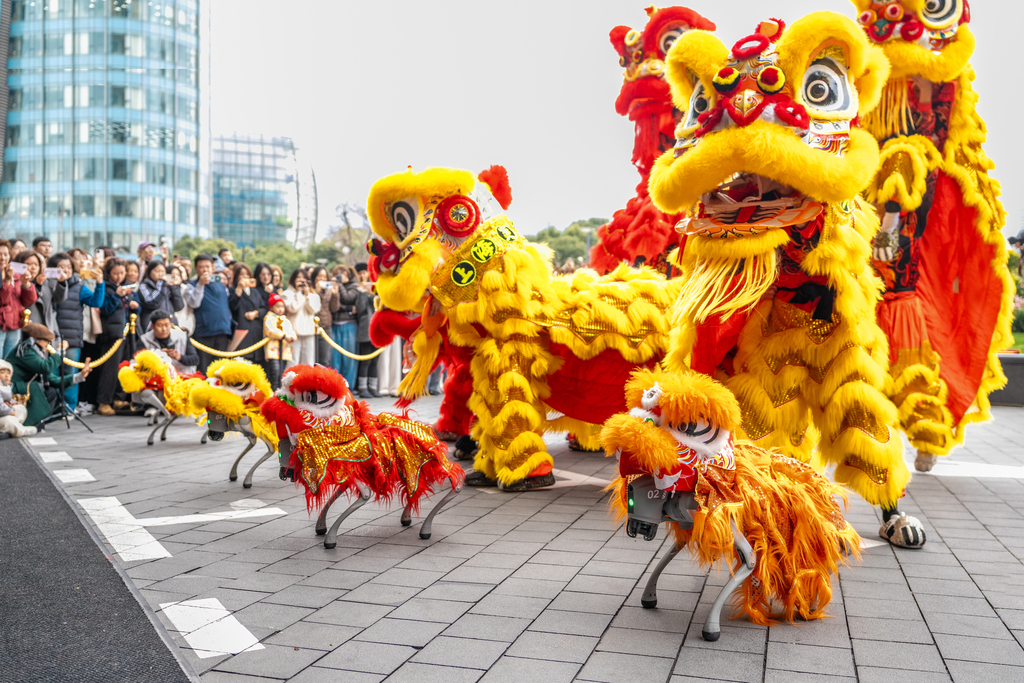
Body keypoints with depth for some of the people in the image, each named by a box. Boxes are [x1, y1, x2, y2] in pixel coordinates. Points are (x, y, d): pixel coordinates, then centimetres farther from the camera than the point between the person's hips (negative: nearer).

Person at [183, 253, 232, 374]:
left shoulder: (221, 285, 16)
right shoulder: (191, 286, 5)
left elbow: (228, 308, 20)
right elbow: (194, 303, -13)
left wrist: (230, 334, 16)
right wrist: (200, 285, -17)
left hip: (222, 332, 3)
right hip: (203, 334, -3)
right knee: (203, 369, -4)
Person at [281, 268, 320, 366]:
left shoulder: (312, 294, 16)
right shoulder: (288, 293, 6)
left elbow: (313, 310, 1)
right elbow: (293, 308, -10)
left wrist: (307, 294, -5)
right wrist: (298, 292, -6)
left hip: (308, 332, 4)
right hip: (294, 332, -4)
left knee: (308, 364, 3)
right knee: (293, 364, -8)